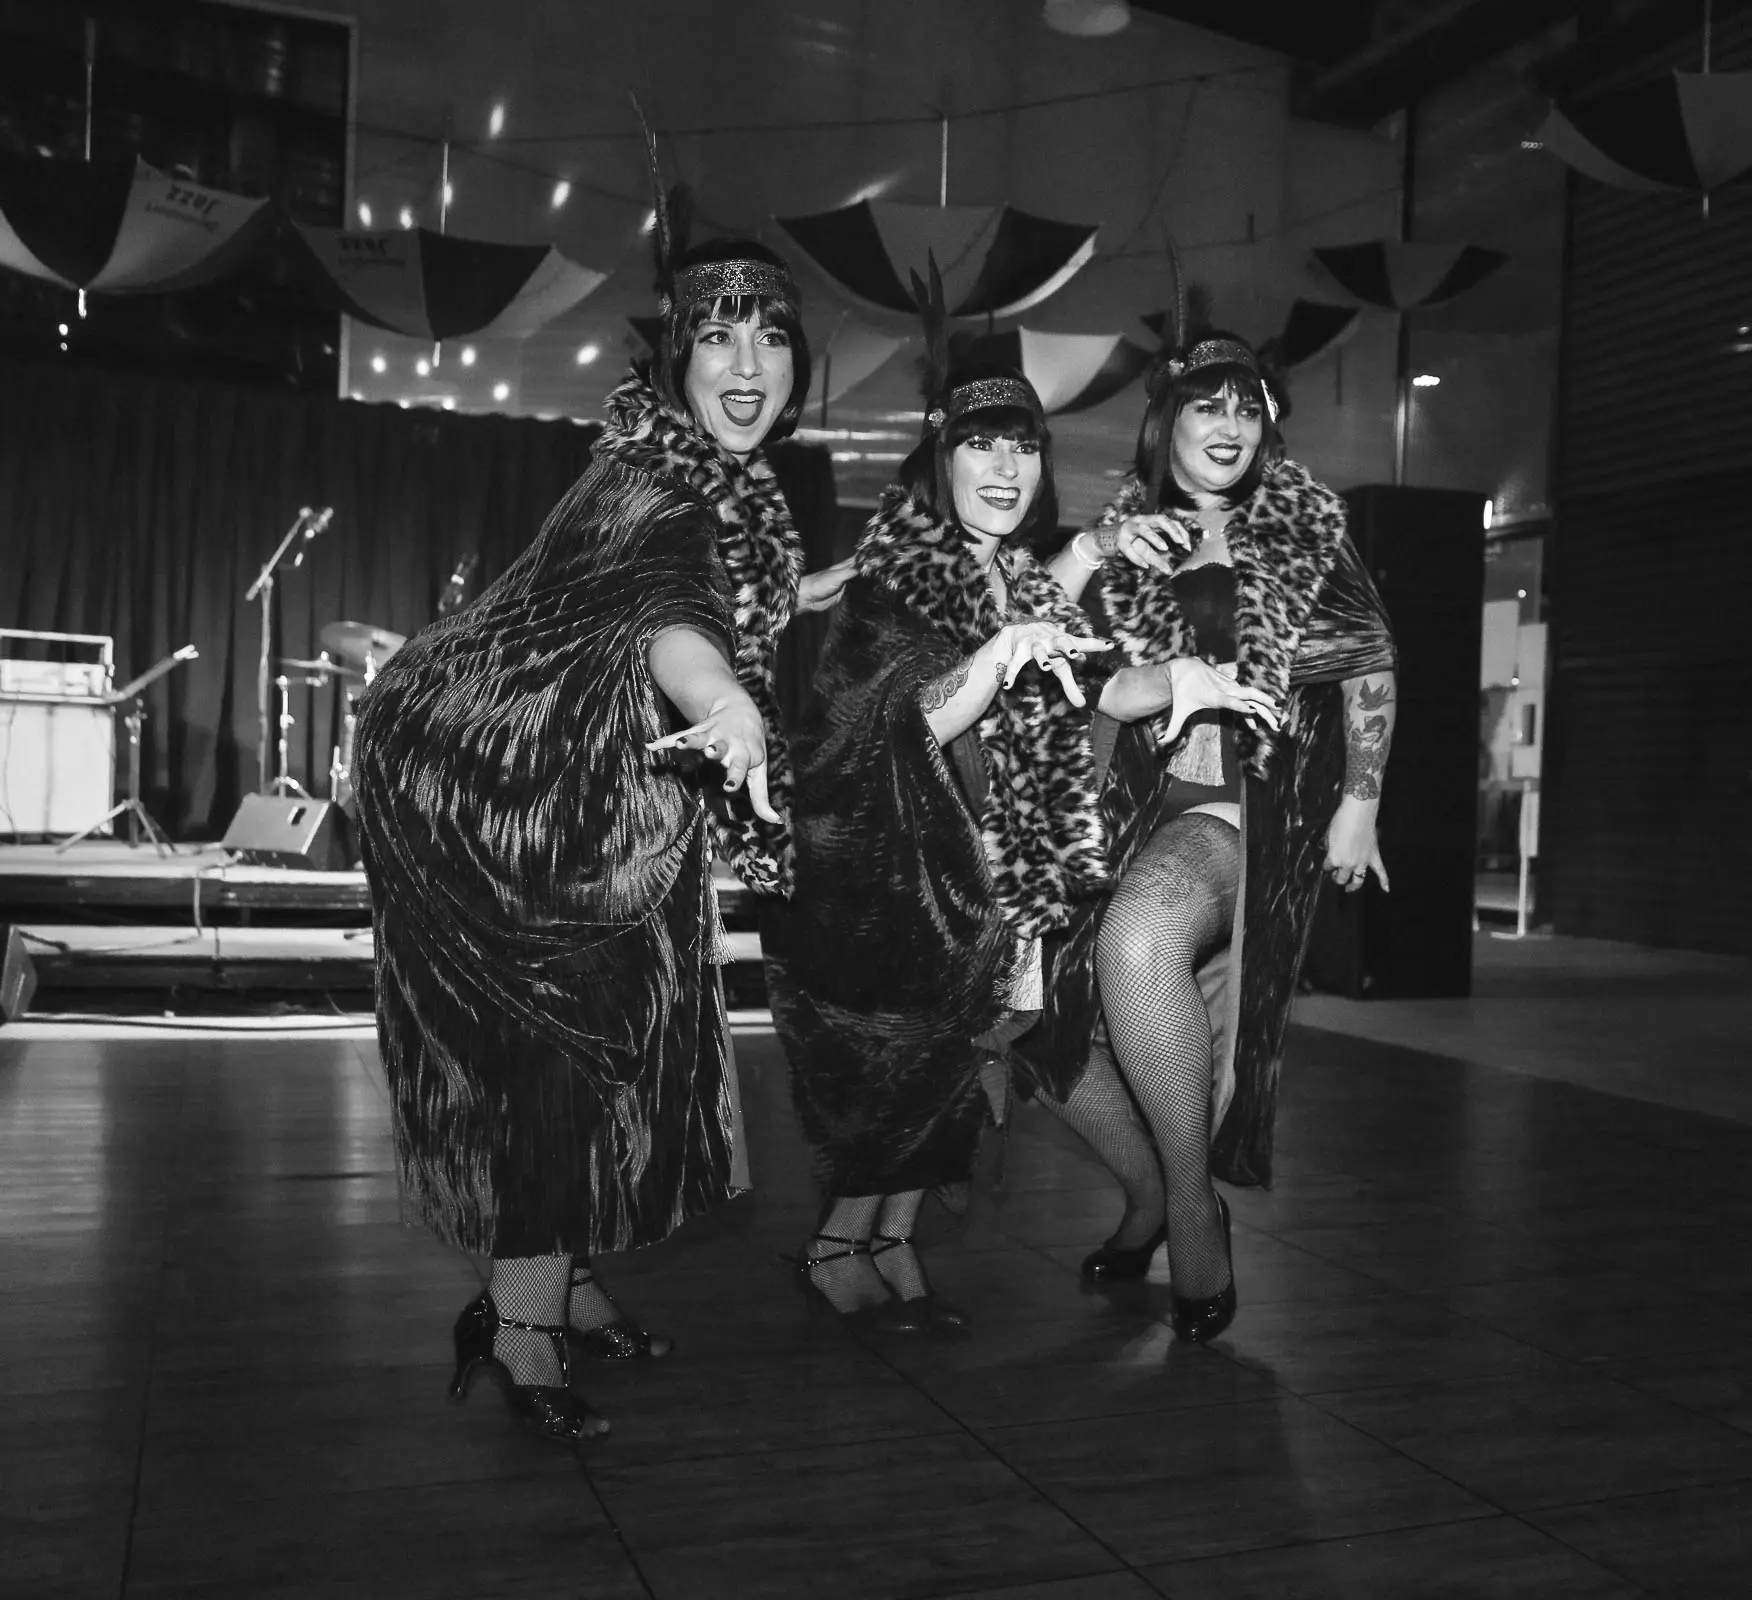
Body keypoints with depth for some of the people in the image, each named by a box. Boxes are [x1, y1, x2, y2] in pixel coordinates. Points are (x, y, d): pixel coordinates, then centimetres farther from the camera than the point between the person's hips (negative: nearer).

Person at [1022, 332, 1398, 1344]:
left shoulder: (1302, 531, 7)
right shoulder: (1122, 544, 12)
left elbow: (1370, 669, 11)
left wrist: (1359, 803, 6)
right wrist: (1177, 679, -13)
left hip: (1256, 804, -4)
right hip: (1141, 806, 4)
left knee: (1137, 939, -33)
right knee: (1054, 1015, -4)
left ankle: (1193, 1205, -16)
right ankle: (1149, 1197, 23)